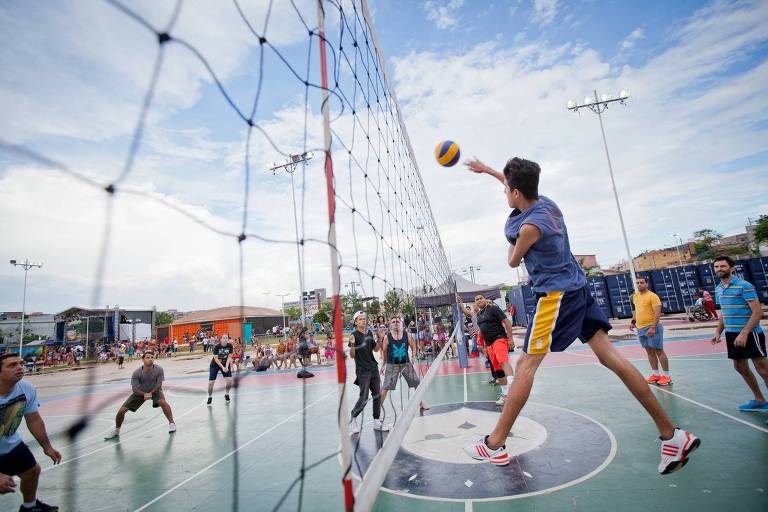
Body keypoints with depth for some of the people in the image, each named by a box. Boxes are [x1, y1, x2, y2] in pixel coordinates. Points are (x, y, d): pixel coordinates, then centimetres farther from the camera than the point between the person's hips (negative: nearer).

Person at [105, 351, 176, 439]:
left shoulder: (159, 370, -27)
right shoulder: (136, 372, -25)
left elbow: (159, 384, -17)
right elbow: (134, 388, -19)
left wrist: (150, 393, -28)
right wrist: (144, 394, -33)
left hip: (155, 390, -2)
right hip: (140, 392, 2)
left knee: (162, 401, -32)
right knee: (121, 410, -2)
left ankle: (171, 423, -14)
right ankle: (116, 430, 30)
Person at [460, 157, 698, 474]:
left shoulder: (529, 226, -19)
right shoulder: (547, 203, 6)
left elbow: (513, 262, 0)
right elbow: (520, 185, 28)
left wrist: (513, 240, 19)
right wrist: (487, 170, 37)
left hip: (555, 294, -9)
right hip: (577, 288, 10)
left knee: (526, 364, -7)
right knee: (610, 356, 9)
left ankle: (495, 446, 1)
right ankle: (673, 436, 14)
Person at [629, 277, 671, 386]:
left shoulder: (652, 296, -11)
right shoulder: (635, 296, 11)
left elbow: (657, 313, -17)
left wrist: (652, 328, -24)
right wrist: (633, 321, 13)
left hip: (652, 328, -7)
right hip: (640, 328, 7)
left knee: (658, 350, -2)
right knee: (649, 351, 12)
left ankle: (667, 376, 6)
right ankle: (655, 374, 21)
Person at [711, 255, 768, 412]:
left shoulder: (744, 286, -13)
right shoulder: (718, 289, 9)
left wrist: (744, 334, -25)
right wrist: (718, 332, 9)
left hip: (750, 334, -8)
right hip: (731, 334, 8)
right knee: (740, 367, 15)